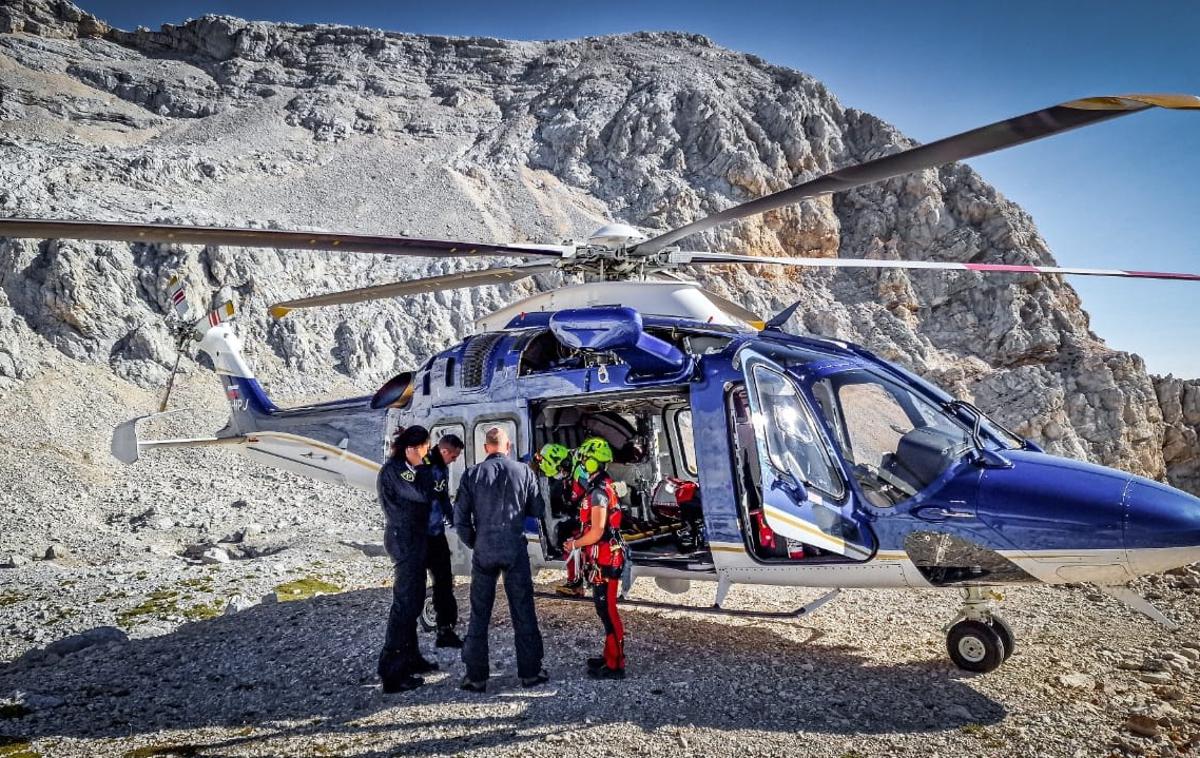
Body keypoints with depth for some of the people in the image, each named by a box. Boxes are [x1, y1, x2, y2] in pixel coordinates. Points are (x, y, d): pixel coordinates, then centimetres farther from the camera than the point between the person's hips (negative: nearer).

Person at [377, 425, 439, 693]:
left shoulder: (404, 468, 14)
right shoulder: (393, 470, -16)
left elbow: (422, 499, 13)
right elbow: (424, 495, -22)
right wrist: (421, 466, -12)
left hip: (412, 538, 10)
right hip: (404, 539, -10)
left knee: (413, 600, 17)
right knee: (404, 602, -9)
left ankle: (410, 658, 28)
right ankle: (392, 672, -6)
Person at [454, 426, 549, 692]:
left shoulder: (473, 474, -2)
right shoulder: (524, 472, -3)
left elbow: (460, 518, -3)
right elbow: (536, 510, 4)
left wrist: (474, 543, 10)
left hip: (484, 551, 1)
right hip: (515, 550, 0)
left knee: (479, 615, 10)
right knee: (523, 612, 10)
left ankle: (476, 677, 15)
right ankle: (530, 672, 17)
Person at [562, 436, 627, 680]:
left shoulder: (598, 492, -19)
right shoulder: (605, 486, 12)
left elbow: (596, 532, -23)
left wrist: (574, 544, -8)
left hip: (603, 560, -10)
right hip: (608, 557, 10)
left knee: (608, 611, -3)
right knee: (605, 609, 18)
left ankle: (615, 665, 4)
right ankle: (610, 655, 29)